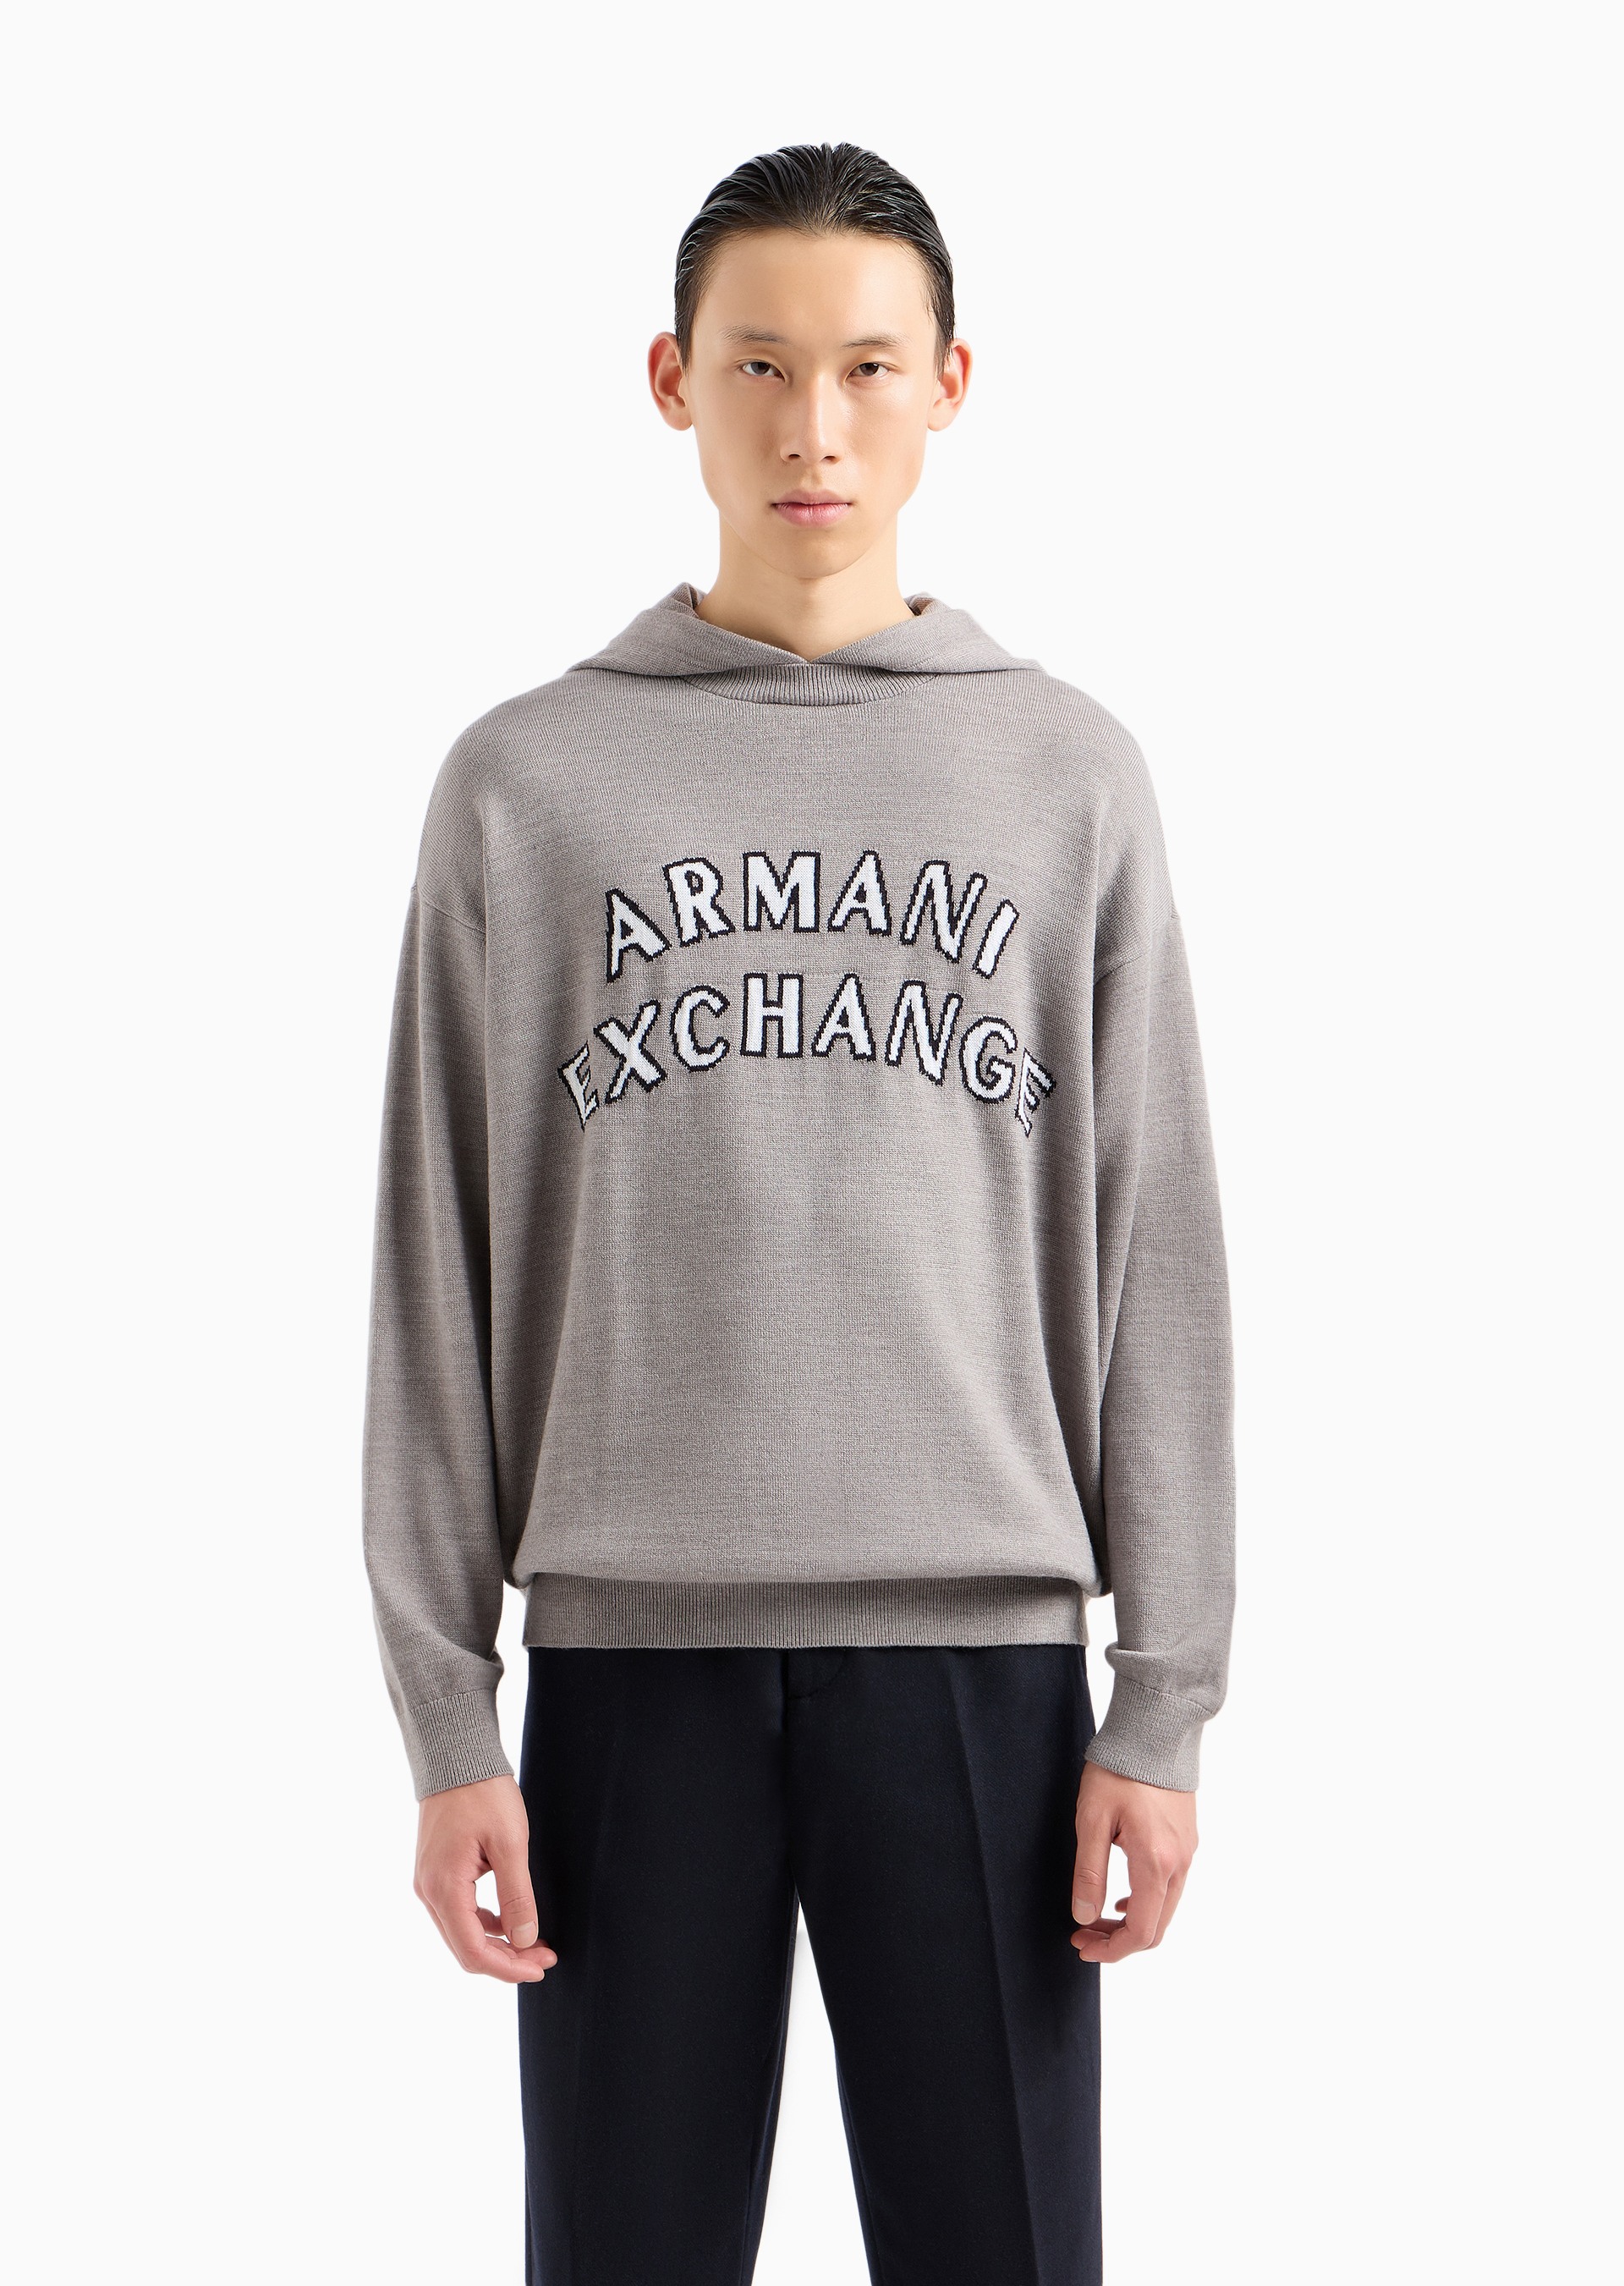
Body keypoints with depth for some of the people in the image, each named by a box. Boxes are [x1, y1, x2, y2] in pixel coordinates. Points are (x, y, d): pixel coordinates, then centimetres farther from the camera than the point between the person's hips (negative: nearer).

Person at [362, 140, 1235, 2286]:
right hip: (633, 1646, 0)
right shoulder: (526, 782, 4)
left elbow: (1151, 1257, 4)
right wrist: (445, 1718, 0)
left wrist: (1163, 1705, -1)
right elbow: (443, 1274, 3)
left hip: (982, 1643, 0)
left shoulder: (1071, 776, 6)